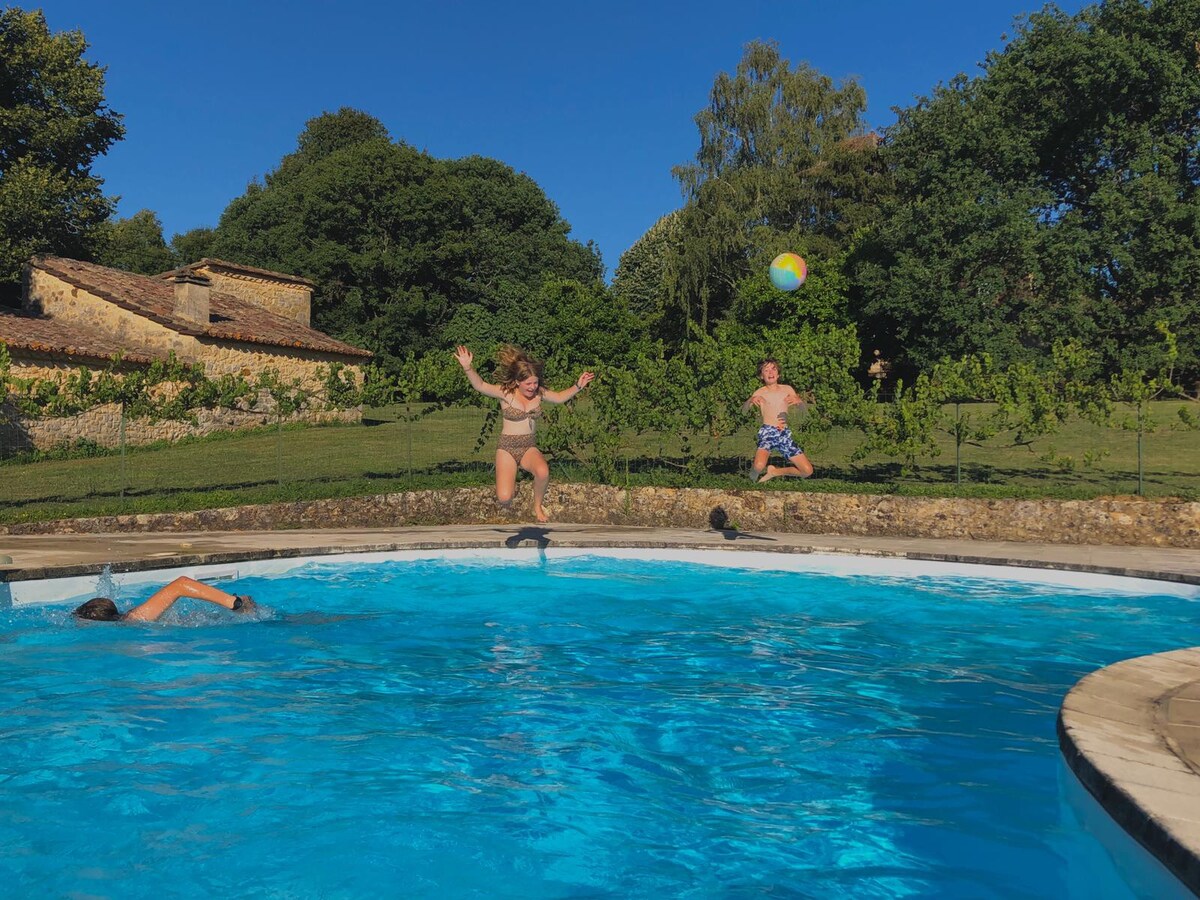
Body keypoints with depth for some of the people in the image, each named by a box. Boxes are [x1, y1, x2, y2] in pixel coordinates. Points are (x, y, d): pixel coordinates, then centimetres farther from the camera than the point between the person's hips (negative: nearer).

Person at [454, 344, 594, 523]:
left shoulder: (539, 393, 0)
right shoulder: (506, 392, -12)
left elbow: (560, 397, 16)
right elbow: (480, 386, -24)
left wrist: (578, 386, 2)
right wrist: (468, 367, -41)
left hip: (529, 447, 3)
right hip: (507, 448, -3)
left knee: (543, 472, -34)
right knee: (504, 499, -19)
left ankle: (538, 506, -3)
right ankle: (508, 482, 21)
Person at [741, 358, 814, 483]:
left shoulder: (787, 389, 12)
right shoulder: (760, 392, 5)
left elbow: (805, 406, 14)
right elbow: (743, 410, -4)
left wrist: (799, 400, -10)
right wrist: (751, 400, -26)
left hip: (785, 434, 4)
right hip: (768, 432, -4)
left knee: (808, 471, -3)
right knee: (759, 466, -33)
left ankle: (775, 471, 18)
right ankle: (753, 478, 4)